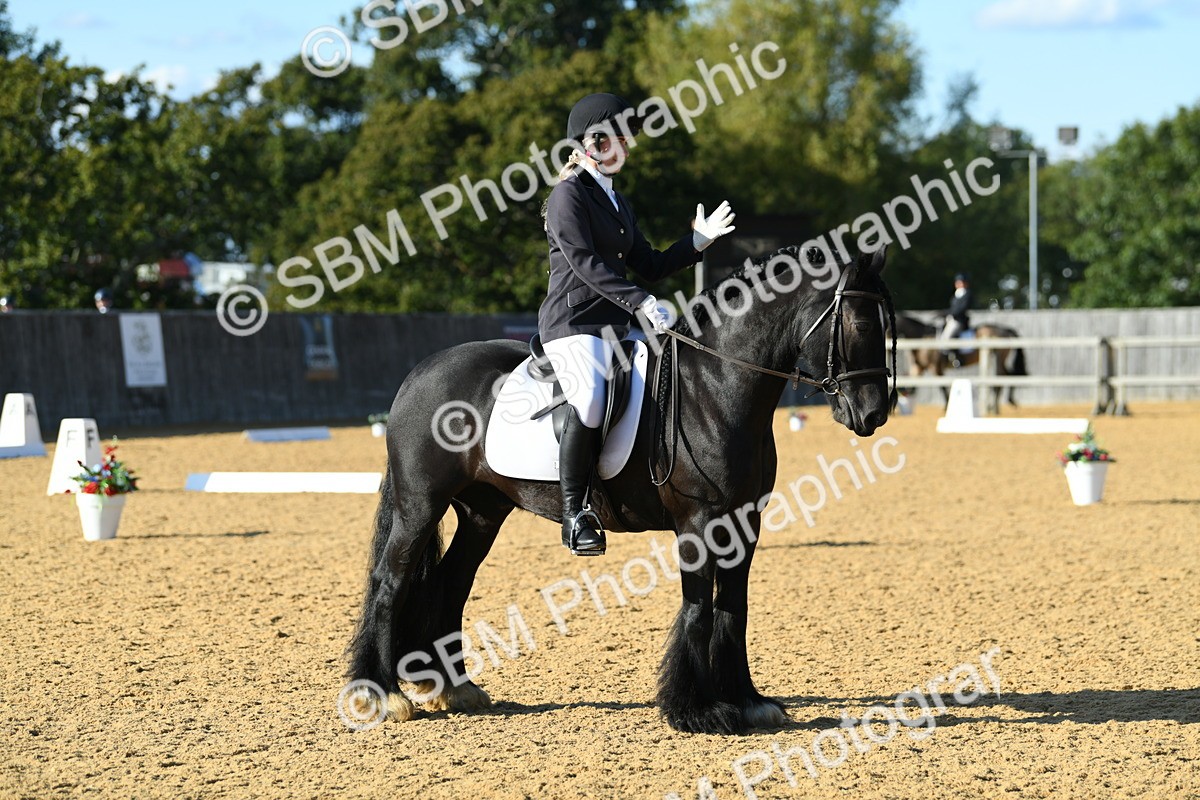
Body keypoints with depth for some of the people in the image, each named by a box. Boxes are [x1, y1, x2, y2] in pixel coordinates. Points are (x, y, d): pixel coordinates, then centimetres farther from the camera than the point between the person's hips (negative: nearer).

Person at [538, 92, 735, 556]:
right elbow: (585, 263, -17)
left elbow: (650, 267, 21)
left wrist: (698, 241, 6)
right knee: (590, 402, -33)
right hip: (573, 322, -9)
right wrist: (642, 303, -25)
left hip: (615, 326, 9)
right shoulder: (569, 194, -5)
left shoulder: (615, 200, 21)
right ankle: (575, 513, -25)